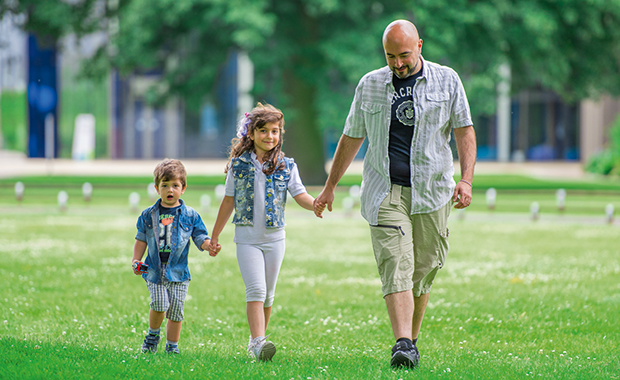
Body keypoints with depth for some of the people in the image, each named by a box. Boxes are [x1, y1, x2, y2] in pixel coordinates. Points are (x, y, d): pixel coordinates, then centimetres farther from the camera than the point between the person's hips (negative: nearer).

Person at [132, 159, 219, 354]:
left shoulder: (190, 216, 5)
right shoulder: (149, 215, 7)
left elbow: (200, 238, 3)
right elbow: (141, 240, 12)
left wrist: (209, 246, -18)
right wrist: (136, 260, 0)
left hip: (178, 271, 1)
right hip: (154, 270, -1)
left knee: (176, 309, 1)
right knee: (160, 304, -17)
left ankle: (172, 345, 16)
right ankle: (153, 334, 9)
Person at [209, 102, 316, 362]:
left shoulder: (286, 166, 2)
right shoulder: (239, 164, 0)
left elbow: (300, 195, -5)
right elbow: (229, 201, 7)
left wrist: (315, 204, -28)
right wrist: (215, 236, 11)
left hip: (274, 238, 3)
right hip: (247, 238, -3)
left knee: (268, 294, 11)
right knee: (256, 289, -16)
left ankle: (256, 338, 26)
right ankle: (259, 343, -25)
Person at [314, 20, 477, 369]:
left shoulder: (446, 81, 5)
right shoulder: (369, 85, 10)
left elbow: (464, 131, 3)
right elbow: (351, 138, 18)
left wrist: (466, 179, -10)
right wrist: (331, 186, 20)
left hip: (431, 192, 0)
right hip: (385, 192, 0)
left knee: (423, 271, 4)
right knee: (395, 265, -15)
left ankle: (412, 340, 20)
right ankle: (403, 345, -24)